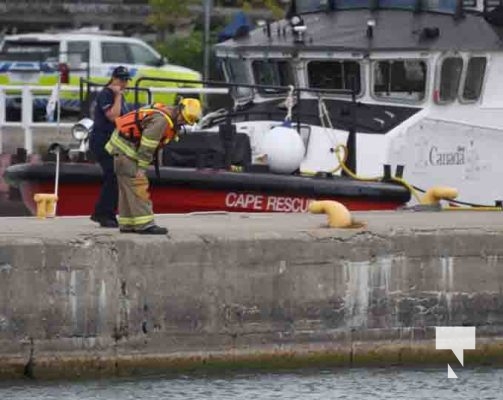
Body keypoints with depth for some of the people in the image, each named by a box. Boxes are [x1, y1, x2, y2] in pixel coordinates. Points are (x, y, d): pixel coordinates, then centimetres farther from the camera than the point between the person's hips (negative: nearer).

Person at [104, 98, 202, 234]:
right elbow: (147, 146, -25)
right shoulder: (161, 120, -24)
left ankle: (127, 224, 16)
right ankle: (144, 224, -17)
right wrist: (141, 167, -21)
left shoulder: (170, 117, 8)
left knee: (127, 188, 12)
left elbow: (153, 145, 15)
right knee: (137, 186, -13)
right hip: (125, 149, -10)